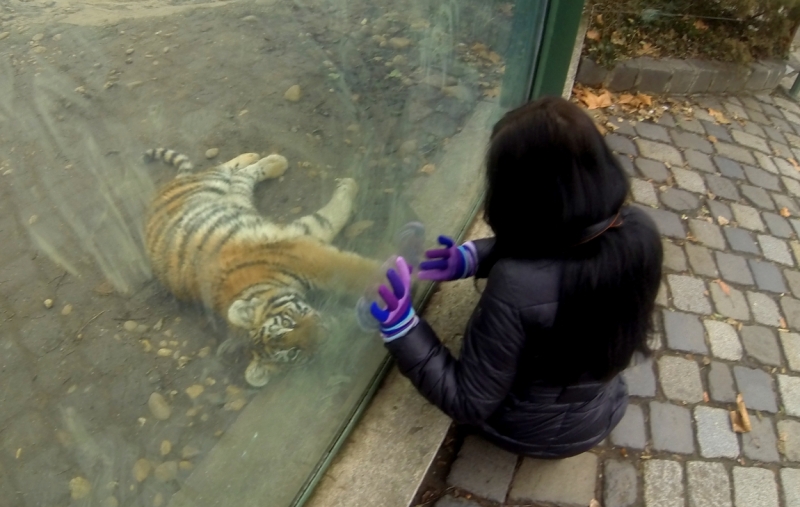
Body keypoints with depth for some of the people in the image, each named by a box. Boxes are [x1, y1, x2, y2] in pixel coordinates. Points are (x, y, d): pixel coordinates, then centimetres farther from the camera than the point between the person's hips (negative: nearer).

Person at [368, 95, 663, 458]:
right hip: (602, 415, 4)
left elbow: (470, 405, -28)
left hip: (527, 432, -3)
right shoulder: (641, 232, -24)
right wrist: (475, 256, -8)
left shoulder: (517, 286, -42)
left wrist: (402, 330, -32)